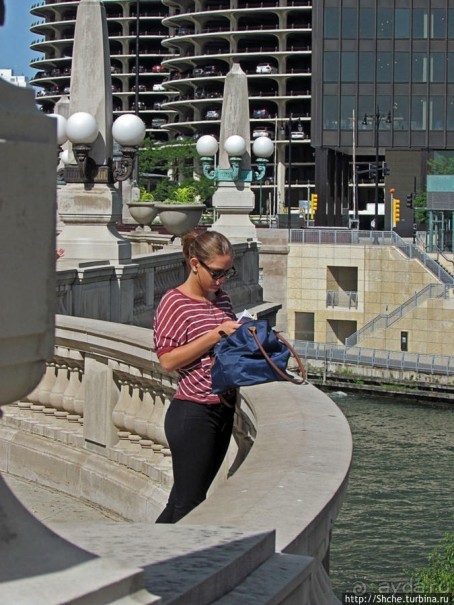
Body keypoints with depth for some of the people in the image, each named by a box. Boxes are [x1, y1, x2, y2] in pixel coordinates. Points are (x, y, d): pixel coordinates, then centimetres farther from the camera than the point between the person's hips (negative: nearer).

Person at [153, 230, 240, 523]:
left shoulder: (221, 297, 12)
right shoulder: (174, 302, -11)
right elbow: (168, 360, -19)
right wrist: (216, 335, -21)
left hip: (224, 410, 8)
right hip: (193, 414, -8)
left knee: (192, 496, 15)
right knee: (188, 503, -4)